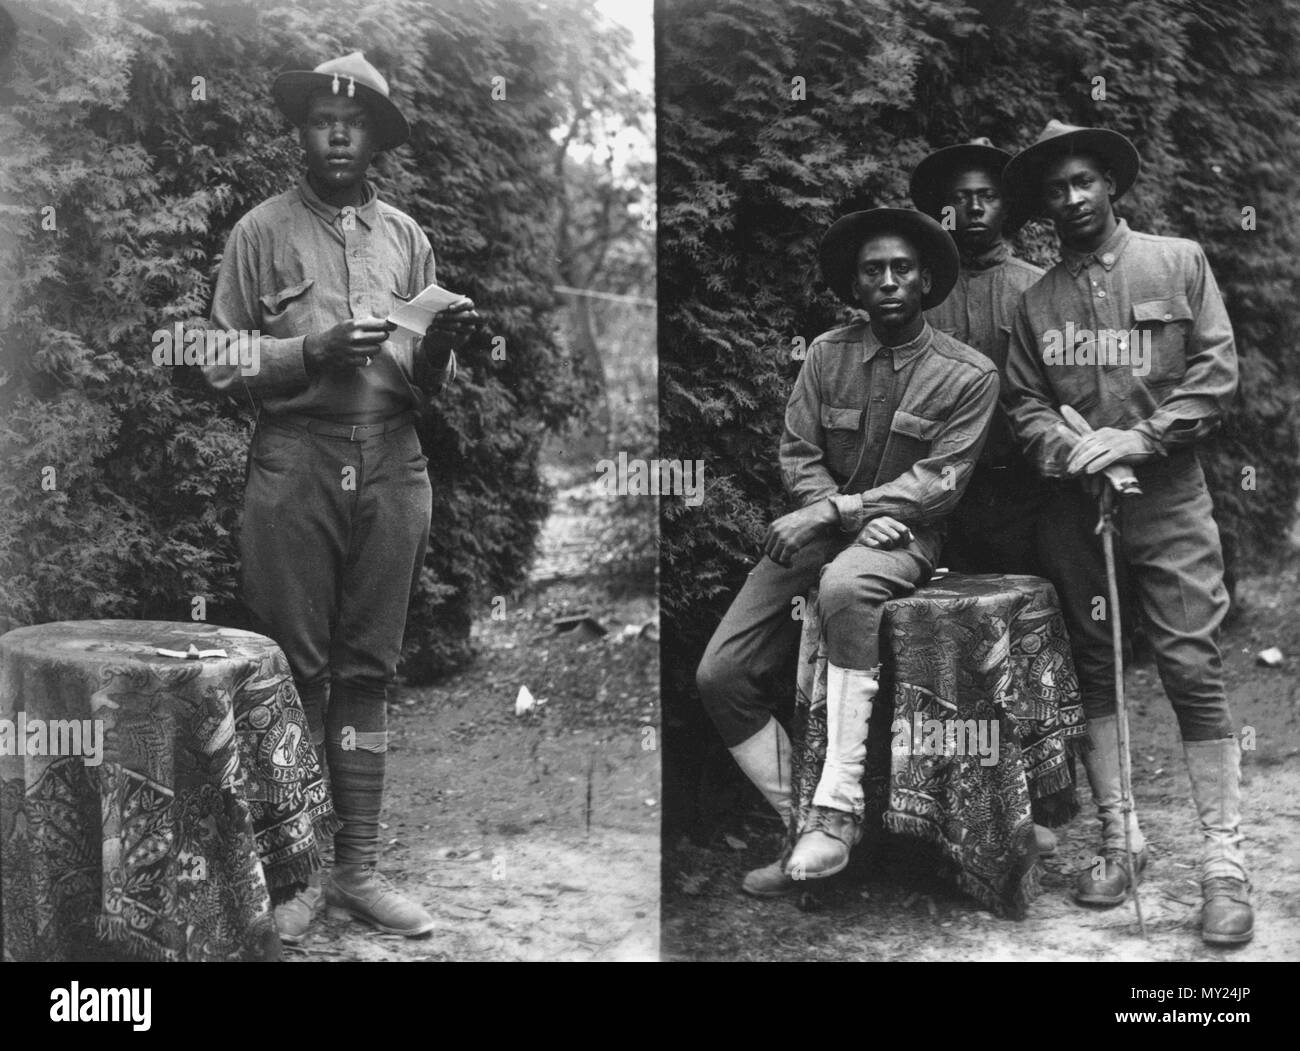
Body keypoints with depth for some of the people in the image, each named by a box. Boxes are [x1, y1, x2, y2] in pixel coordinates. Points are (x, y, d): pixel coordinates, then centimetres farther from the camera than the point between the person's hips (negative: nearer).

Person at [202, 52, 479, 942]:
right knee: (296, 670, -1)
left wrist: (442, 345, -8)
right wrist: (314, 348, -13)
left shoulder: (406, 236, 14)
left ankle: (360, 868, 12)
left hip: (392, 463, 3)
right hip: (295, 461, -2)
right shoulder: (262, 232, 6)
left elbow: (428, 382, 14)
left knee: (369, 670, 5)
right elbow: (221, 364, 0)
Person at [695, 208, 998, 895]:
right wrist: (861, 517, -13)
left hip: (904, 538, -4)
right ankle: (800, 824, -2)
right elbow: (797, 453, 4)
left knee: (846, 584, -40)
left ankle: (835, 816, -36)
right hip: (816, 532, 5)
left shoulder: (968, 374, -3)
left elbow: (938, 484, -10)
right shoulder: (827, 353, 7)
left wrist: (836, 511, -21)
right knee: (721, 674, -11)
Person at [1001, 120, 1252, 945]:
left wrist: (1137, 439, -12)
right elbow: (1023, 402, 8)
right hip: (1077, 509, 3)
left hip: (1169, 504, -3)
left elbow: (1218, 372, -3)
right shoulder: (1038, 300, 10)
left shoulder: (1179, 262, 3)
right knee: (1096, 674, 7)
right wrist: (1064, 447, -12)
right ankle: (1118, 841, 18)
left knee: (1195, 671, -6)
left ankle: (1225, 863, -1)